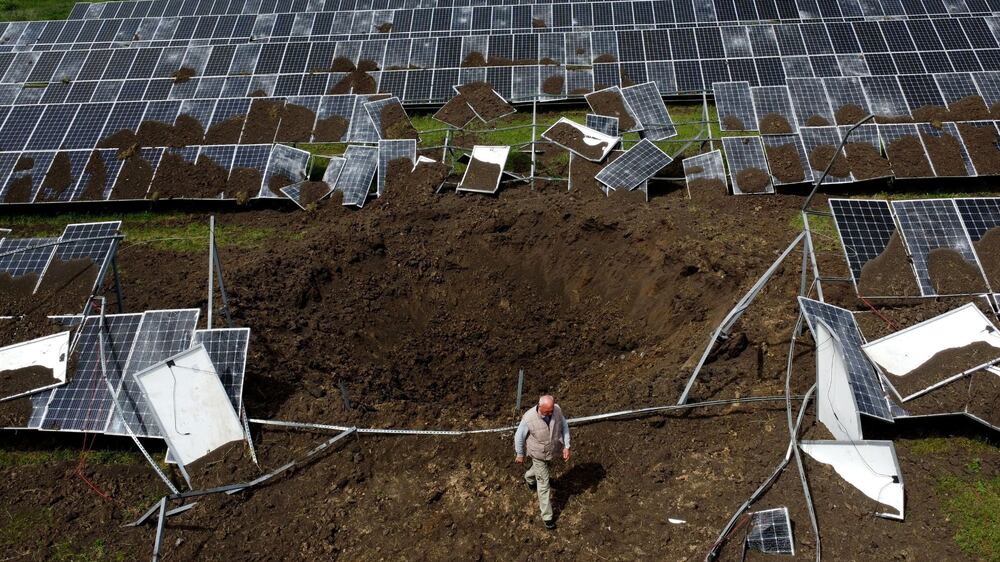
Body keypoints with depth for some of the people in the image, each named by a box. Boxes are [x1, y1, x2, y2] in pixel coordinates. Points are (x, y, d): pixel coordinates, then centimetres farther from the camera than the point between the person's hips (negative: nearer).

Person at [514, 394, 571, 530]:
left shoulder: (557, 409, -25)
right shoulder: (529, 418, -35)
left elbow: (564, 426, -6)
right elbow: (519, 437, -17)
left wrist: (566, 446, -8)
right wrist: (519, 455, -4)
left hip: (553, 451, 4)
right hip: (538, 455, -4)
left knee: (540, 468, 34)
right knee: (543, 484, 6)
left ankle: (529, 478, 68)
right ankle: (547, 516, 24)